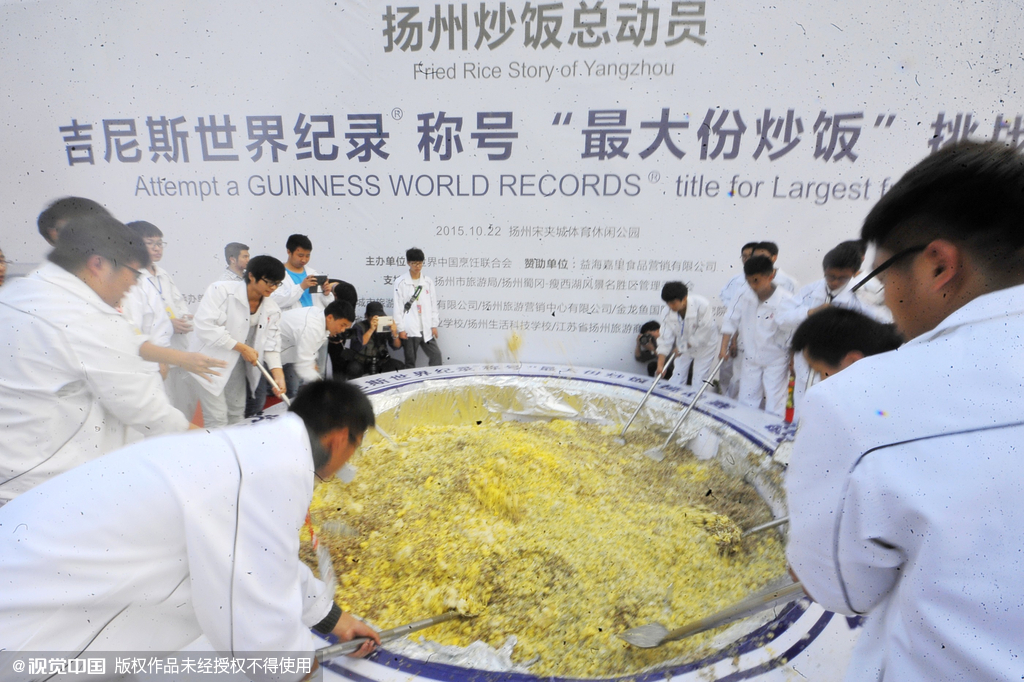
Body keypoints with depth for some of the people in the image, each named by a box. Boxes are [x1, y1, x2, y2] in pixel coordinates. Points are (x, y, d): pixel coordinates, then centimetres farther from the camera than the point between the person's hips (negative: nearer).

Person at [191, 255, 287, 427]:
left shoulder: (272, 310, -1)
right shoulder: (222, 290, -18)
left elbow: (271, 344, -3)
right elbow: (205, 326, -26)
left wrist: (278, 375, -17)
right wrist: (241, 347, -23)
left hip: (236, 363, 6)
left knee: (238, 414, 16)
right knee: (217, 419, -5)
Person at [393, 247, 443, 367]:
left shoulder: (428, 281, 6)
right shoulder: (400, 282, -4)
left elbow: (433, 304, 9)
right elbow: (398, 307, -5)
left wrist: (434, 325, 5)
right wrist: (401, 329, -8)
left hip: (426, 329, 3)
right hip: (409, 329, -3)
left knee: (436, 355, 1)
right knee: (410, 361, 5)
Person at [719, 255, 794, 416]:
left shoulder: (786, 300, -21)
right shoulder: (745, 296, -9)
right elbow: (731, 321, 0)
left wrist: (793, 362, -9)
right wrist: (724, 347, -5)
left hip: (775, 361, -4)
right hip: (750, 359, 4)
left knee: (774, 405, 4)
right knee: (745, 402, 15)